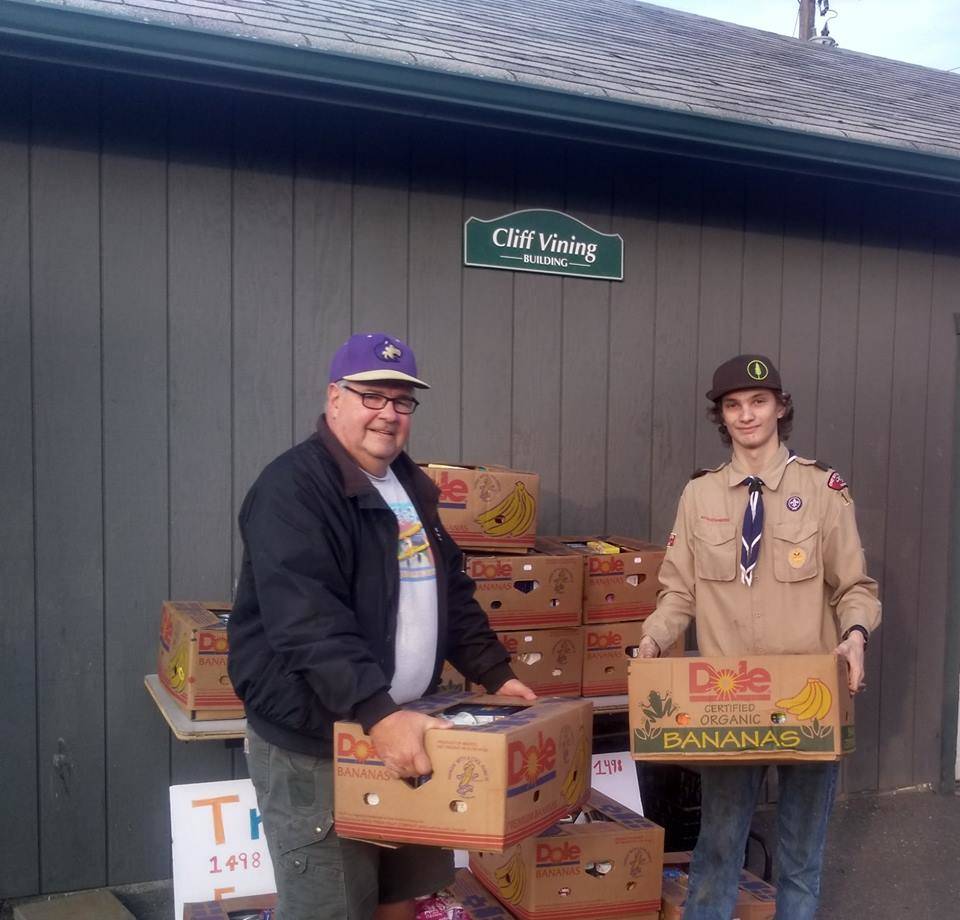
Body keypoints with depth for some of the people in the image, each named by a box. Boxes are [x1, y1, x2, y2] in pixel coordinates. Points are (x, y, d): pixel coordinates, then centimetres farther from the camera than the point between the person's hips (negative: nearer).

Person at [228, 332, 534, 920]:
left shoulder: (410, 486, 12)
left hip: (404, 724, 8)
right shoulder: (294, 488, -17)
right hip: (314, 740, -8)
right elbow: (307, 622, -28)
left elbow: (452, 594, 19)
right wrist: (377, 713, -36)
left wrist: (496, 674, 10)